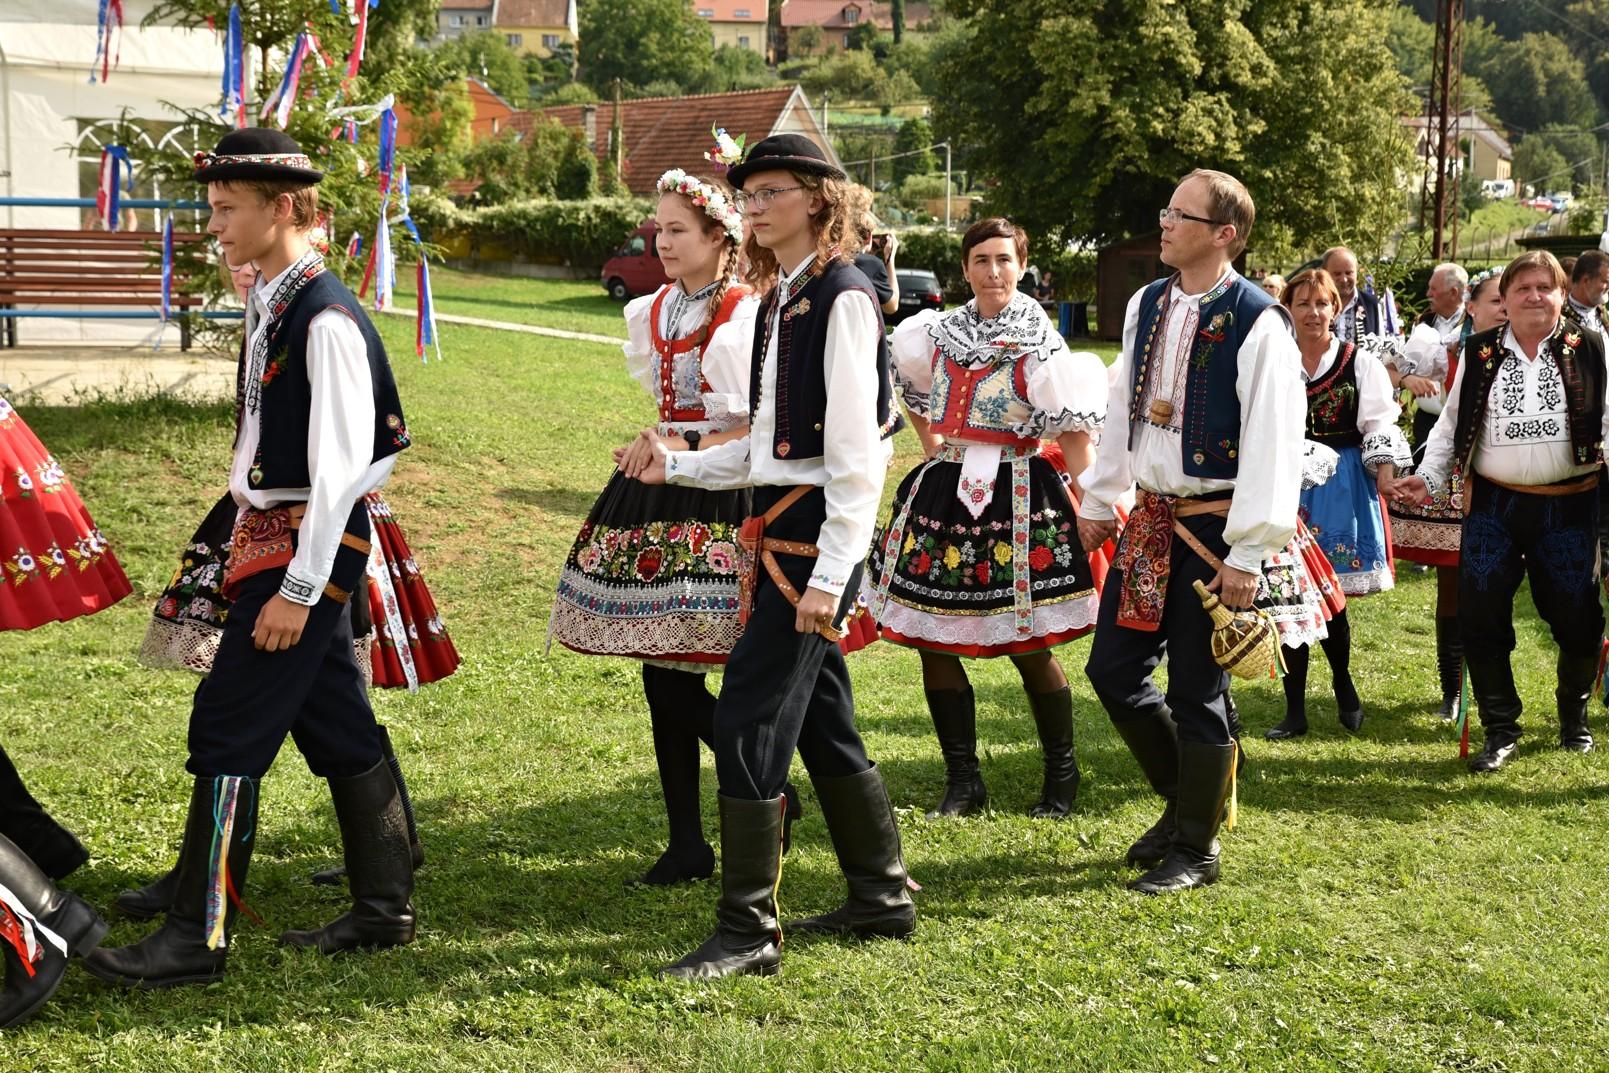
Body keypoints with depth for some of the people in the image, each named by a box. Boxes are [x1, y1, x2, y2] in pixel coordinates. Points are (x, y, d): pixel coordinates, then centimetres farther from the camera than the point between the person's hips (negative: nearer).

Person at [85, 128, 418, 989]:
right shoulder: (270, 305, 11)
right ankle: (383, 910, 24)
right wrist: (249, 552, 17)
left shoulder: (326, 318, -18)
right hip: (272, 535, 9)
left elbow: (339, 465, -21)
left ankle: (197, 938, 0)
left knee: (228, 731, -7)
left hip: (310, 545, -9)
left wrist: (298, 589, -21)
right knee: (336, 729, 14)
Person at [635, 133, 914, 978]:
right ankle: (881, 900, 27)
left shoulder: (842, 298, -12)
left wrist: (830, 574, -21)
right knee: (821, 720, 15)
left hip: (815, 535, -10)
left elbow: (857, 453, -18)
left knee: (747, 719, -10)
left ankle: (748, 931, -3)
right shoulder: (779, 300, 16)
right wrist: (677, 466, 8)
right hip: (780, 529, 10)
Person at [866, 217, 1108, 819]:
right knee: (933, 642, 1)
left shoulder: (1040, 343, -5)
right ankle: (962, 782, 11)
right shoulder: (938, 334, 8)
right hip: (946, 492, 5)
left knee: (1029, 648, -1)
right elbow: (915, 393, 28)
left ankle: (1062, 776, 17)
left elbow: (1075, 432, -7)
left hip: (1018, 498, -5)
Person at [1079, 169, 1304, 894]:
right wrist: (1099, 502, 19)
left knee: (1196, 691, 1)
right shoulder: (1147, 305, 8)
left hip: (1215, 527, -7)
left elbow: (1274, 444, -17)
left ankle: (1195, 850, 18)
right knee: (1113, 670, 10)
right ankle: (1184, 802, 32)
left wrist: (1248, 553, -19)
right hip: (1151, 519, 7)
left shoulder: (1257, 323, -15)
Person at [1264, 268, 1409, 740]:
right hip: (1288, 484, 1)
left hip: (1342, 487, -1)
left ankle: (1344, 685, 28)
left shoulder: (1359, 362, 3)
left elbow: (1380, 424, 1)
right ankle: (1295, 710, 10)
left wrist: (1385, 470, -12)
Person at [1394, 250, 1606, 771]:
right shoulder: (1480, 353, 5)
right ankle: (1501, 729, 11)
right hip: (1493, 507, 1)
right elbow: (1451, 423, 9)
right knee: (1481, 616, -3)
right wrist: (1428, 476, -1)